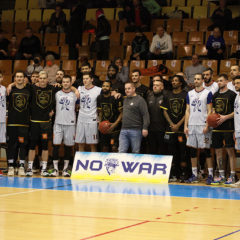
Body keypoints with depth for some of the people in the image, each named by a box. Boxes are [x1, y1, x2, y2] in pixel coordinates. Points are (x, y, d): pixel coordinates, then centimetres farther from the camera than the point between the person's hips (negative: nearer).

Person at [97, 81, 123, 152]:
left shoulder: (115, 98, -13)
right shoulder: (99, 98, 5)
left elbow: (121, 113, -11)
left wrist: (115, 124, -20)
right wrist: (100, 122, 5)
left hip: (115, 127, -5)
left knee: (114, 148, -12)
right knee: (104, 148, 8)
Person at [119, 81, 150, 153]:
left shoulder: (140, 100, -4)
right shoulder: (125, 100, 19)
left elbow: (145, 114, -11)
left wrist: (145, 128, -17)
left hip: (135, 130, -6)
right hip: (124, 130, 6)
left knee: (135, 152, 1)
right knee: (121, 151, -1)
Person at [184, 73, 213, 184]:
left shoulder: (207, 93, -1)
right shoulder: (190, 94, 13)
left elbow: (209, 111, -4)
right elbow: (188, 110, 13)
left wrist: (207, 126, -13)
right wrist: (185, 125, 5)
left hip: (202, 125, -5)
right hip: (191, 125, 5)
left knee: (206, 149, -4)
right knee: (192, 149, 6)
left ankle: (210, 174, 0)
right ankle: (194, 175, 13)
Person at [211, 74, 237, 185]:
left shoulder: (232, 94, -3)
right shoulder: (215, 95, 14)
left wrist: (225, 117, -15)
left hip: (228, 127, -6)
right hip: (217, 127, 6)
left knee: (230, 151, -5)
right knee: (218, 151, 7)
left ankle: (232, 176, -2)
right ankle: (221, 176, 15)